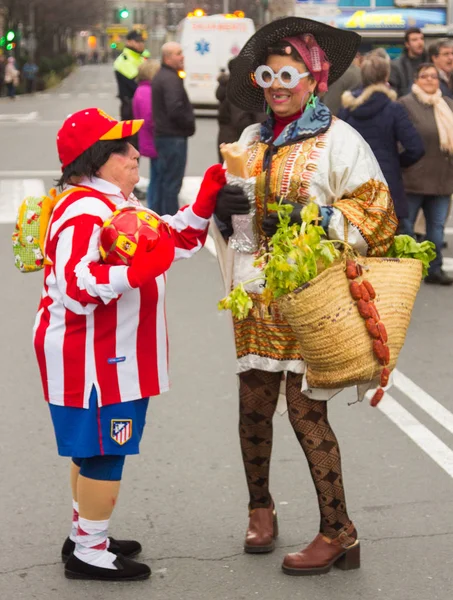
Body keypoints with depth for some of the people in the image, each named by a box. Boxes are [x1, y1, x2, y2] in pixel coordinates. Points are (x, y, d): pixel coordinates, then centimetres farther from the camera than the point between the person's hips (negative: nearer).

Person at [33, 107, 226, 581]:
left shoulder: (116, 203, 13)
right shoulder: (84, 212, -22)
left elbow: (173, 241, 20)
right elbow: (75, 286, -33)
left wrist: (203, 204, 8)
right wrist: (137, 270, -39)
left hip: (111, 356, 11)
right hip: (89, 358, -11)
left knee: (93, 448, 19)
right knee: (103, 452, -3)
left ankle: (85, 535, 32)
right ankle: (88, 552, 8)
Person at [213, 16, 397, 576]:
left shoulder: (339, 140, -5)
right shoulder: (251, 141, 14)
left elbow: (373, 211, -9)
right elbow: (231, 220, 22)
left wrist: (314, 219, -22)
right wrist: (224, 207, -2)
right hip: (256, 295, 5)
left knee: (306, 412, -4)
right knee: (253, 407, 8)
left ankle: (338, 533, 9)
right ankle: (260, 508, 31)